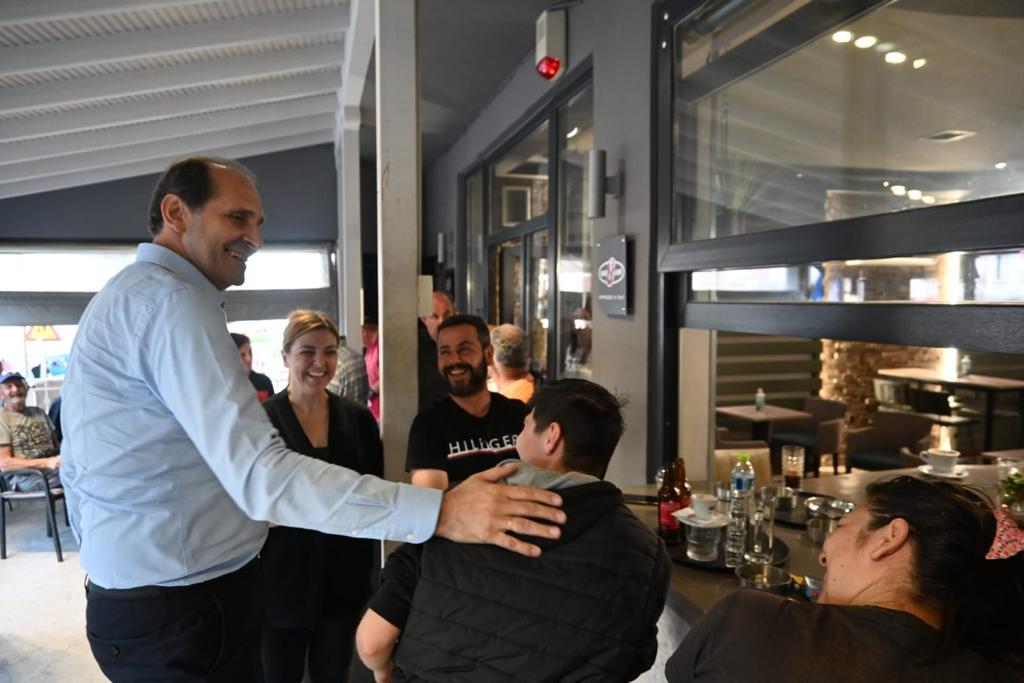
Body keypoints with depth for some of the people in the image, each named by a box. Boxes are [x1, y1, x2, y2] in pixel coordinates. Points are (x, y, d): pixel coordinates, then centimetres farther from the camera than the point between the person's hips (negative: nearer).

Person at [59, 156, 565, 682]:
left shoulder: (124, 296, 12)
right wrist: (440, 512, -34)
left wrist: (107, 567, 24)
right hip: (185, 612, -10)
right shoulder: (172, 299, -21)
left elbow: (79, 470, 17)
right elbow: (262, 476, -31)